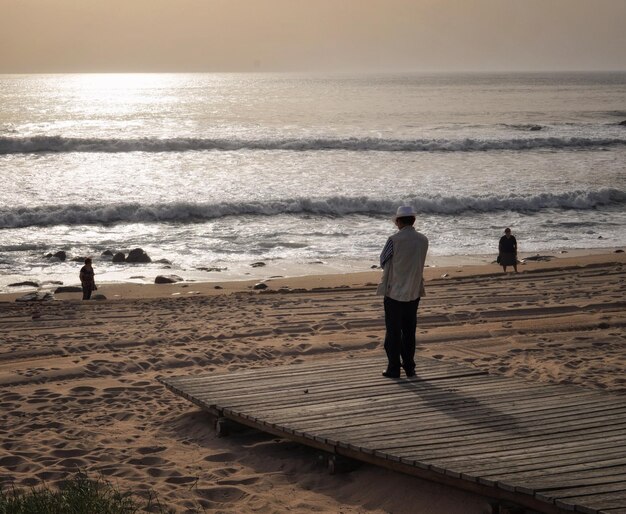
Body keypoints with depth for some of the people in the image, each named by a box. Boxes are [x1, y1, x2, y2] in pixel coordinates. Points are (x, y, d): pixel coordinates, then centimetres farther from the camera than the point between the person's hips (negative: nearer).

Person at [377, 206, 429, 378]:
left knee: (393, 332, 4)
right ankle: (409, 367, 18)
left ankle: (394, 368, 6)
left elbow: (383, 261, -4)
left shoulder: (394, 240, -17)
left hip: (394, 292, -4)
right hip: (414, 293, 4)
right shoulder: (423, 240, -2)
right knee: (409, 331, 14)